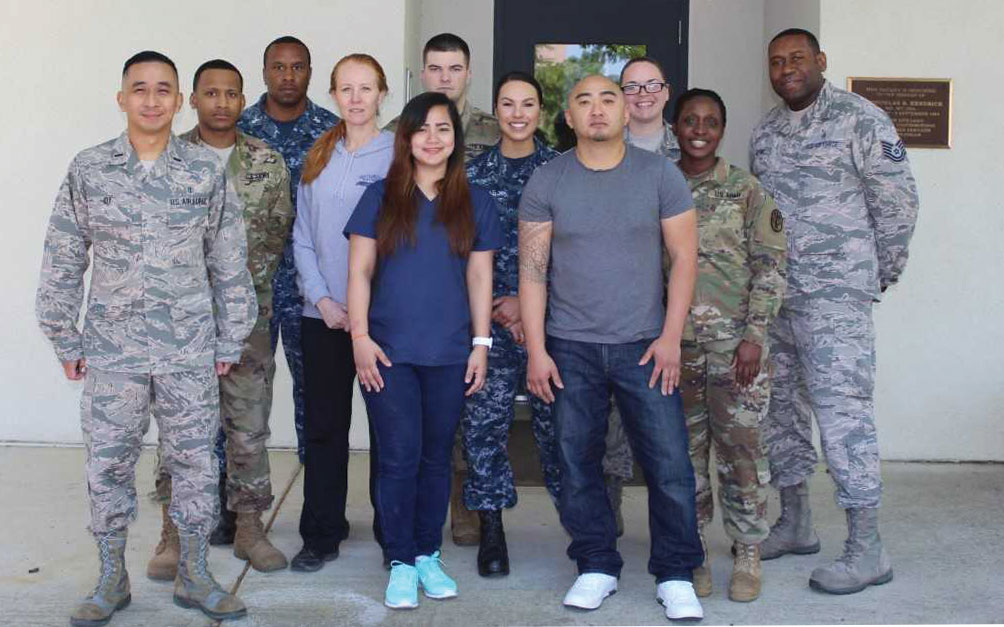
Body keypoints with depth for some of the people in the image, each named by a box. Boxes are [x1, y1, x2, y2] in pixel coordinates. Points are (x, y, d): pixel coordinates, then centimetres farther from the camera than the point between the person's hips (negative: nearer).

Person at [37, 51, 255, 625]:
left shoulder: (207, 171, 1)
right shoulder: (88, 170, 1)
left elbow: (230, 261, 5)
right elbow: (62, 262, 5)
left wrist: (230, 341, 4)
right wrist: (66, 343, 4)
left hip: (191, 352, 0)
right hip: (111, 352, 0)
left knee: (196, 463, 7)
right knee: (108, 464, 7)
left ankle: (195, 576, 23)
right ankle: (112, 580, 24)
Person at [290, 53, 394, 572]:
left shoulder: (398, 155, -2)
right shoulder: (318, 158, 10)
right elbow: (303, 237, 10)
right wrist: (321, 298, -3)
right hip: (324, 313, 3)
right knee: (323, 426, 6)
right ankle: (321, 534, 16)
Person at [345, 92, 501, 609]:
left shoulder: (475, 203, 8)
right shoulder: (380, 197, 4)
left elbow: (480, 276, 8)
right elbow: (360, 271, 2)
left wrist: (481, 343, 2)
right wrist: (360, 337, -6)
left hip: (450, 354, 2)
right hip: (388, 352, -1)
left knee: (436, 458, 9)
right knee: (399, 458, -1)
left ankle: (428, 555, 22)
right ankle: (401, 563, 11)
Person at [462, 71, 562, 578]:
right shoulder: (474, 173, 8)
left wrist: (527, 302, -6)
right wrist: (495, 305, -4)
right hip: (491, 317, 1)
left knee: (557, 417, 1)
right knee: (484, 418, 0)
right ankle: (491, 530, 12)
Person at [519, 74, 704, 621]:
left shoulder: (659, 174, 1)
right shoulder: (546, 181, 2)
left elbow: (683, 256, 1)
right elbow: (532, 269, 1)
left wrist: (671, 337, -6)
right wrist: (536, 350, -4)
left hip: (644, 345, 0)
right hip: (570, 348, 1)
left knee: (669, 462, -2)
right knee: (577, 462, 6)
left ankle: (675, 575, 13)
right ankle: (597, 567, 22)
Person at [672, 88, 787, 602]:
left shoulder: (746, 190, 0)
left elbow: (770, 266, -3)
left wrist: (754, 335, -11)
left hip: (734, 342, -3)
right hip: (674, 341, 3)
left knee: (740, 446, 1)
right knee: (684, 449, 8)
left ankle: (747, 555, 15)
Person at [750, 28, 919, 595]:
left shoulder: (859, 118, -5)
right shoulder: (765, 133, 15)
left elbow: (898, 199, -4)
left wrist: (880, 275, 2)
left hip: (834, 296, -7)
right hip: (772, 294, 7)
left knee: (843, 411, -10)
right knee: (780, 406, 12)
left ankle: (867, 550, -2)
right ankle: (796, 525, 27)